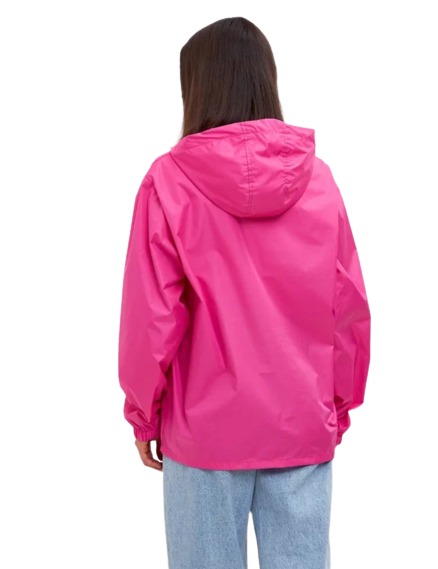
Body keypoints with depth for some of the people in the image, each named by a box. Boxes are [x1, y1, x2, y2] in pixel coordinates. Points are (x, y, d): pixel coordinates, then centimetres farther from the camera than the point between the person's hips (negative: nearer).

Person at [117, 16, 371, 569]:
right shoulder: (318, 179, -3)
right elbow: (351, 307, 1)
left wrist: (143, 413, 6)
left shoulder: (169, 180, -10)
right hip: (305, 427, 2)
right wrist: (340, 404, 14)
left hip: (205, 427, -2)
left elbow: (151, 316, -9)